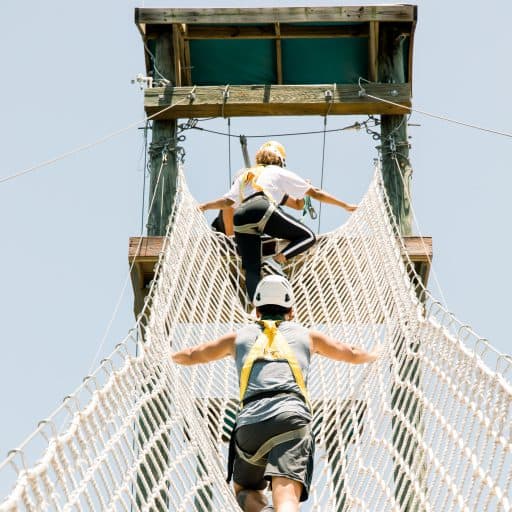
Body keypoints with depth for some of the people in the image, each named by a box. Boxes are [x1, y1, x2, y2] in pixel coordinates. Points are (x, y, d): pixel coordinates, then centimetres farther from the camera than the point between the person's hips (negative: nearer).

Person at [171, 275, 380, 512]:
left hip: (250, 422, 1)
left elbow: (192, 355, 43)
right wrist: (373, 354, 67)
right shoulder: (305, 335, 28)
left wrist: (173, 356, 66)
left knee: (245, 491, 22)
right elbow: (352, 354, 45)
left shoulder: (240, 336, 28)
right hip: (292, 418, -1)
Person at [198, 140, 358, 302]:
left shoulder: (244, 176, 38)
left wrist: (205, 206, 45)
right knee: (308, 236, 7)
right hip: (264, 210, -4)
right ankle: (278, 259, -15)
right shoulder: (280, 173, 29)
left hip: (240, 219, 4)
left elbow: (227, 201, 27)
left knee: (252, 270, 9)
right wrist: (345, 205, 37)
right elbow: (315, 193, 31)